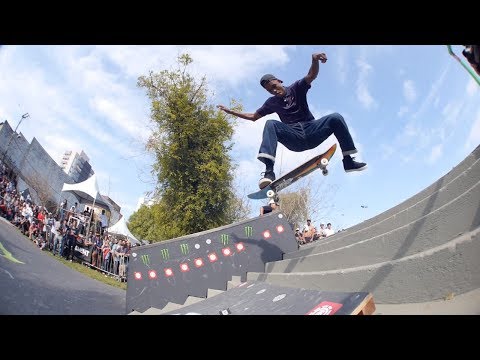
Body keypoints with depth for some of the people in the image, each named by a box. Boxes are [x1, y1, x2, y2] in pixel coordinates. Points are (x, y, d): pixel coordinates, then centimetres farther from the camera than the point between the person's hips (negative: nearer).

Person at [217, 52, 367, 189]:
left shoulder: (296, 88, 10)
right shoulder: (272, 102, 17)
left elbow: (312, 75, -10)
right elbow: (253, 117, 24)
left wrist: (314, 60, -33)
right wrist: (230, 111, 20)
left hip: (311, 132, 0)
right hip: (294, 139, 0)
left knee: (336, 118, -23)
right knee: (270, 124, -27)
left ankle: (348, 160, -15)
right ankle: (269, 170, -46)